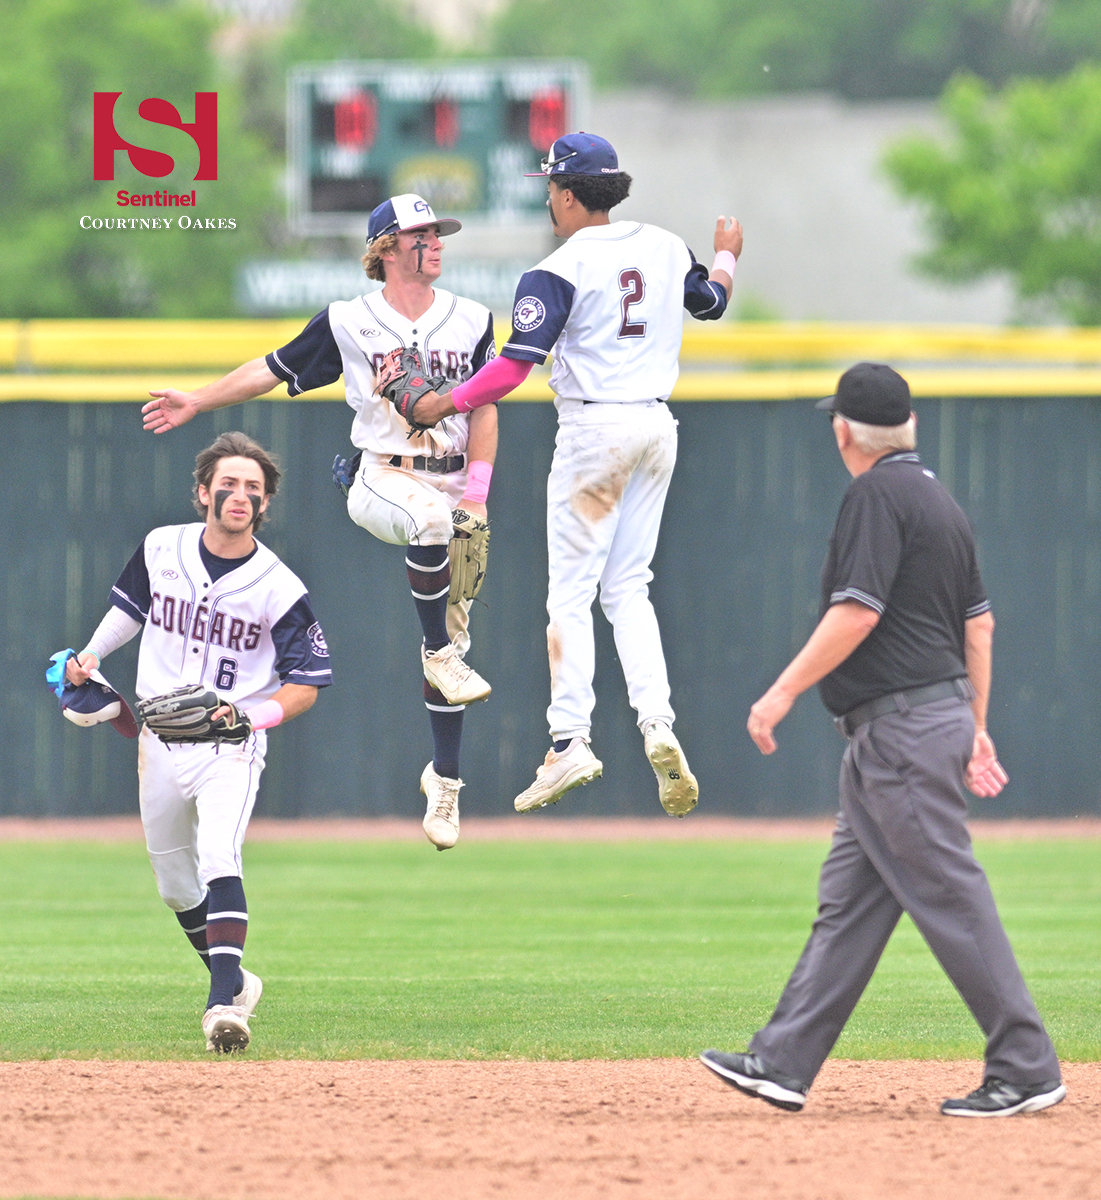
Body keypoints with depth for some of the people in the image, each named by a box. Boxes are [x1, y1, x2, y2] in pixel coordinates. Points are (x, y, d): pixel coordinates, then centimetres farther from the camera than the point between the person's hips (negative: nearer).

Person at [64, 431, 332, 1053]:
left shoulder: (280, 589, -11)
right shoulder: (161, 549, 0)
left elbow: (306, 687, -8)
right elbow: (130, 606, 20)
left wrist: (252, 714, -25)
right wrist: (91, 654, 4)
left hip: (231, 749, -5)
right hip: (160, 743, 5)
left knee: (218, 858, -26)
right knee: (175, 883, 14)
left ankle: (226, 1002, -36)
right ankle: (234, 980, 36)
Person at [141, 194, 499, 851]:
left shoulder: (471, 321, 8)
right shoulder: (347, 322, 2)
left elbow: (485, 407, 5)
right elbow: (275, 368, 11)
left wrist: (478, 488, -7)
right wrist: (199, 401, 8)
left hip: (455, 486, 3)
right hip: (381, 478, -3)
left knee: (454, 640, 3)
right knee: (429, 516, -40)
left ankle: (445, 780, 14)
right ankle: (439, 654, -28)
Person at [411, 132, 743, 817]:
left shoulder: (560, 271, -12)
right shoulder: (665, 247, 8)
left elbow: (516, 366, -18)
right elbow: (711, 302, 27)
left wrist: (447, 404, -6)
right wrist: (727, 256, 48)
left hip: (596, 430, -6)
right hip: (659, 427, 6)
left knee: (572, 592, -2)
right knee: (628, 587, 11)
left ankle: (571, 741, -9)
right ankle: (657, 724, -6)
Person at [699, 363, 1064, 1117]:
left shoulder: (878, 495, -12)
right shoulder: (939, 500, 16)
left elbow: (857, 611, -20)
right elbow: (979, 623, 19)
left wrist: (784, 692, -15)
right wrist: (975, 730, 23)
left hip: (905, 729, -10)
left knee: (950, 895, -8)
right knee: (849, 899, 9)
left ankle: (1026, 1069, -7)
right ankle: (785, 1063, 11)